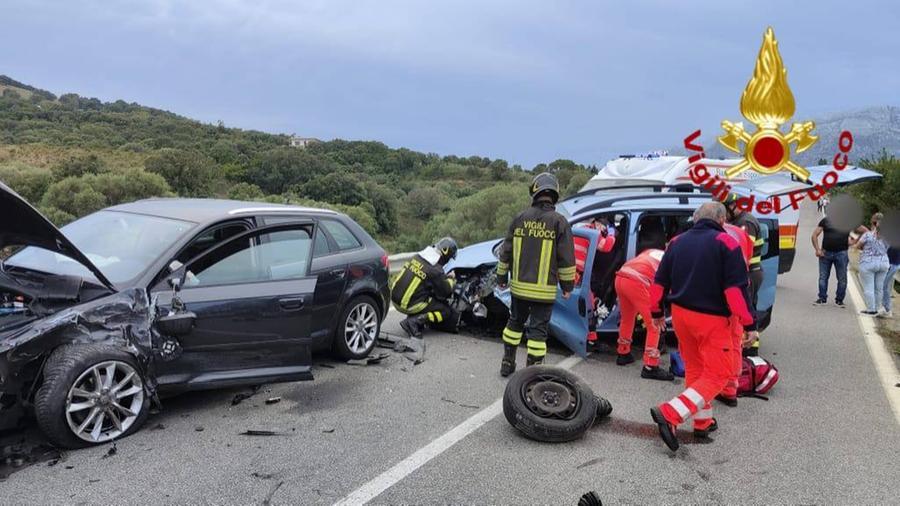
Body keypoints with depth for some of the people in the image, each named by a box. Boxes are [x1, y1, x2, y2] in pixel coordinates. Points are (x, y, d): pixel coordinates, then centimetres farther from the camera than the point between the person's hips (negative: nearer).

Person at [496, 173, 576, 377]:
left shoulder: (520, 218, 1)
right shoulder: (559, 222, -9)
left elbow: (505, 253, 7)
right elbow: (566, 259, -7)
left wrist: (502, 277, 18)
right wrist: (567, 286, 4)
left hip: (519, 286, 4)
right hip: (544, 289, -3)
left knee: (515, 322, 20)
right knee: (538, 329, 4)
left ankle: (507, 363, 29)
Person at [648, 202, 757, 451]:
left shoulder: (677, 242, 8)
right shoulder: (726, 243, -9)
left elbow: (659, 281, 11)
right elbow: (736, 288, -15)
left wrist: (657, 313, 22)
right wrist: (749, 324, -12)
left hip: (681, 314, 6)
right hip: (712, 319, -6)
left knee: (694, 369, 20)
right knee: (717, 374, 0)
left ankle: (703, 422, 29)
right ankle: (669, 414, -14)